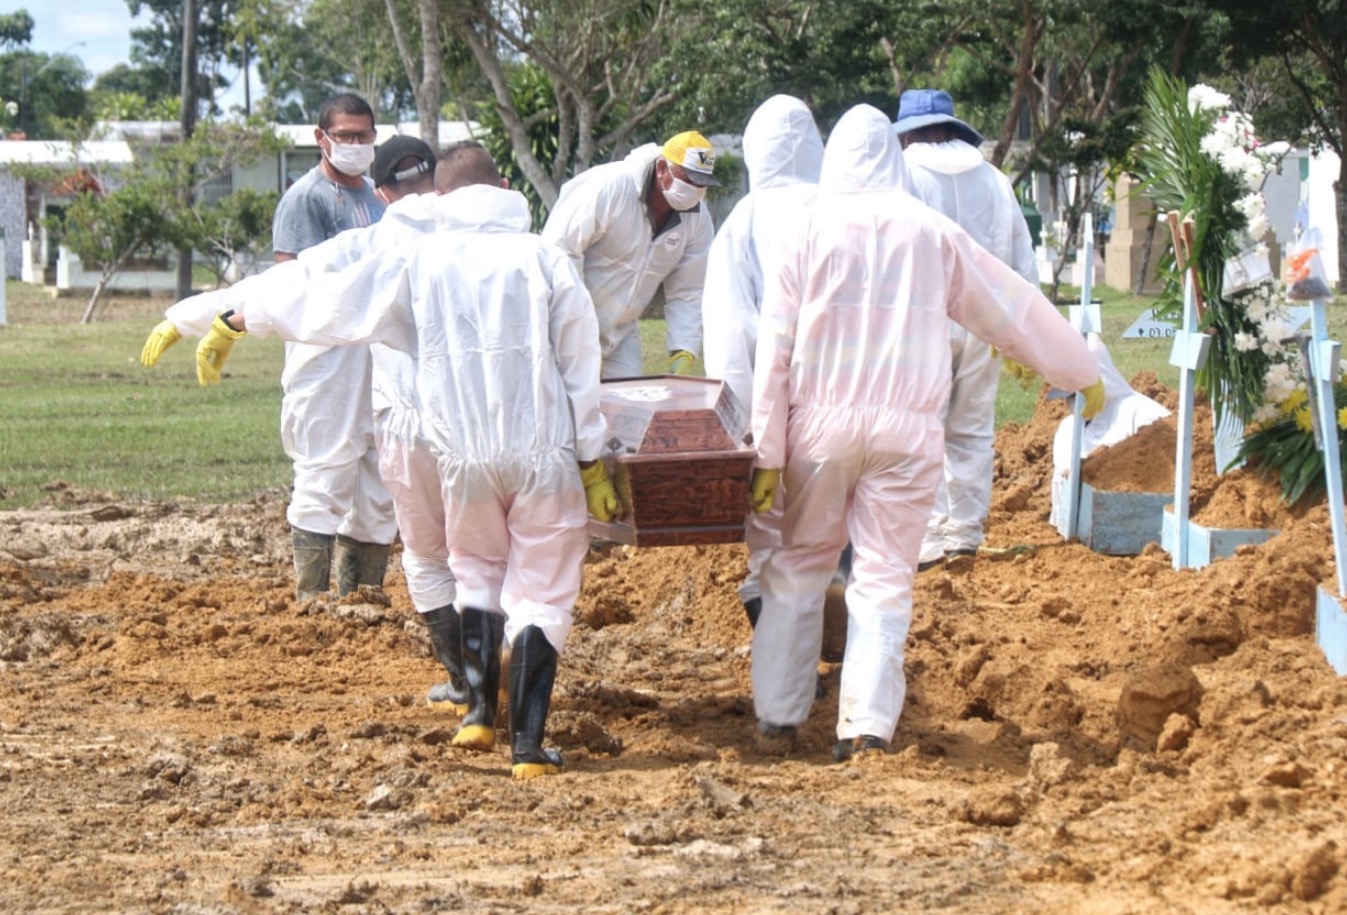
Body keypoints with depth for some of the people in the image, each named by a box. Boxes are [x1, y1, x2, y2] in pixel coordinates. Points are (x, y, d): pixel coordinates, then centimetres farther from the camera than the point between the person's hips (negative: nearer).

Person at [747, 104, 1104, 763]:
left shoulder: (813, 227, 2)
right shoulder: (932, 233, 6)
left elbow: (775, 347, 0)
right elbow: (1015, 309, 16)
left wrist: (768, 454, 2)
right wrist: (1083, 375, 30)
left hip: (822, 421, 0)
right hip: (908, 430, 0)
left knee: (798, 567, 11)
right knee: (885, 579, 3)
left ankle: (777, 721, 11)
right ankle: (866, 728, -5)